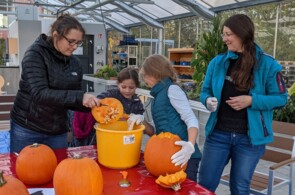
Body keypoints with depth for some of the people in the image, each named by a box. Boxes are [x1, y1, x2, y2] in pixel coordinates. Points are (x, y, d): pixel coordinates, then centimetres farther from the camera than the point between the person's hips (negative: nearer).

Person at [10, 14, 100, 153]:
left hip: (58, 131, 4)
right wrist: (79, 96, -33)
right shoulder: (35, 54, -13)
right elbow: (39, 94, -26)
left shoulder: (75, 63, 1)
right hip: (27, 128, -4)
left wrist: (93, 105, -13)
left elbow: (72, 101, 6)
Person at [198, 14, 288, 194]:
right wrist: (208, 100, -14)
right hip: (218, 134, 2)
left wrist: (251, 100, -20)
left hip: (250, 138, -2)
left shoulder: (267, 64, -7)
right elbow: (205, 91, 9)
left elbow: (281, 98, -4)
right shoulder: (217, 62, 2)